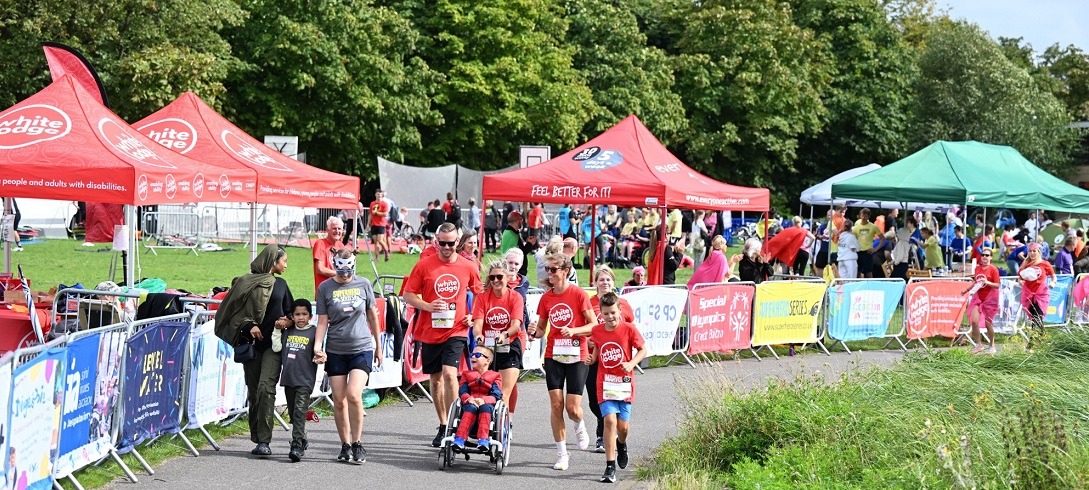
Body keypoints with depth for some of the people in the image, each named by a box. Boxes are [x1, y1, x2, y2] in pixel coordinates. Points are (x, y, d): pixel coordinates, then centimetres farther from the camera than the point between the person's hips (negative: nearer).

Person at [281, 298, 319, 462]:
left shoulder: (314, 332, -2)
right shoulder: (288, 332, 11)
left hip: (305, 379, -6)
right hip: (288, 378, 6)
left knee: (300, 412, -14)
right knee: (293, 413, 14)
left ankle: (297, 445, -18)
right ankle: (302, 440, 29)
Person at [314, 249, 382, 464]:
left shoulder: (364, 284, 3)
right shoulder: (325, 288, 1)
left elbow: (372, 316, 12)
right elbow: (322, 321, 1)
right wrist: (317, 347, -13)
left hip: (362, 349, -1)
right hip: (335, 351, 1)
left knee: (353, 395, -17)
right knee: (339, 401, 3)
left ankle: (357, 444, -4)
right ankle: (345, 446, 16)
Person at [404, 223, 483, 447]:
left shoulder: (467, 267, 1)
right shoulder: (424, 265, -2)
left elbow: (480, 292, 17)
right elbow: (408, 295, 1)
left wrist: (473, 315, 3)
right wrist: (427, 306, -15)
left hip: (456, 331, -2)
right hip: (429, 332, 2)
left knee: (449, 374, -19)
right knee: (435, 379, 11)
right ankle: (442, 426, 25)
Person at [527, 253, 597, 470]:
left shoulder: (578, 294, -6)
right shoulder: (546, 297, 5)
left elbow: (594, 325, -4)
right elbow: (542, 328, 13)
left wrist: (574, 331, -21)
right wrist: (534, 332, -10)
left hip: (576, 356, -3)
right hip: (553, 356, 3)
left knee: (572, 408, -6)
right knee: (556, 405, -5)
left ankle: (580, 427, 31)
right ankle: (561, 454, 5)